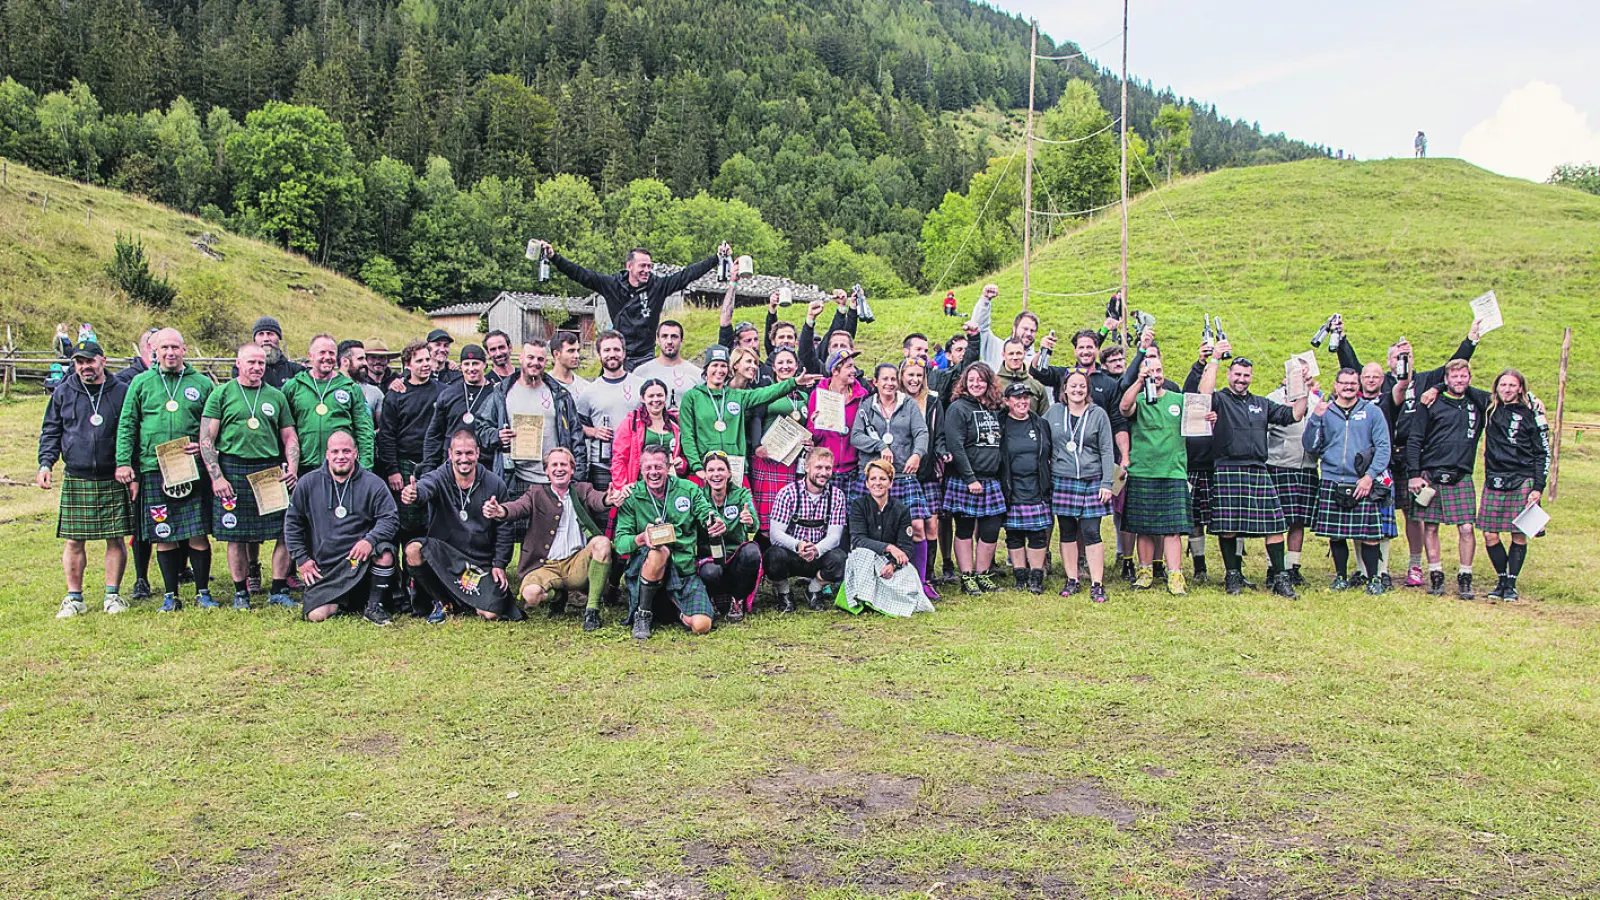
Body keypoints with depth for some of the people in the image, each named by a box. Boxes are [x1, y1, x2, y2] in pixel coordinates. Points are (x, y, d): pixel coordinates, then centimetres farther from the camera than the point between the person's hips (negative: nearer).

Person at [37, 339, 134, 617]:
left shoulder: (122, 392, 5)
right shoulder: (63, 394, 9)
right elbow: (50, 433, 14)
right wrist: (45, 464, 0)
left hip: (114, 480, -1)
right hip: (76, 480, 1)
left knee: (116, 539, 1)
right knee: (74, 541, 2)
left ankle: (113, 595, 13)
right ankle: (74, 598, 13)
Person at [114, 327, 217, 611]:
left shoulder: (201, 383, 9)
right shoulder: (141, 383, 9)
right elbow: (126, 425, 9)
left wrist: (203, 445, -6)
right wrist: (123, 461, 0)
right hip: (154, 470, 1)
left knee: (198, 534, -1)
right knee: (163, 536, 4)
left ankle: (203, 591, 11)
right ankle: (170, 595, 15)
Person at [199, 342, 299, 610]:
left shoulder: (276, 396, 12)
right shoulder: (222, 394, 4)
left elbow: (290, 438, 15)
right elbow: (206, 440, 1)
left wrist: (293, 469, -1)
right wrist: (216, 477, -8)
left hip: (271, 472, 2)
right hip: (233, 471, -2)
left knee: (285, 533, -4)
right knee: (236, 536, 3)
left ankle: (278, 591, 9)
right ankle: (241, 593, 17)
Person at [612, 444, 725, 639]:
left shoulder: (688, 489, 4)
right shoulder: (631, 497, -1)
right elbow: (620, 542, -7)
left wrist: (717, 523, -28)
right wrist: (641, 538, -30)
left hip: (685, 569, 2)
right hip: (645, 568, -2)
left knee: (701, 625, -18)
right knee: (660, 550, -37)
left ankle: (677, 605, 18)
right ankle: (642, 615, -18)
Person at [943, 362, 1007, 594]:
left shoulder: (994, 410, 13)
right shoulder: (958, 408, -7)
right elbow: (955, 446, -14)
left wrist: (1001, 475, 12)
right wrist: (971, 479, -17)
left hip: (991, 481, 6)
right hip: (964, 480, -6)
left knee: (991, 530, 5)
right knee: (965, 530, 4)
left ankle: (982, 575, 19)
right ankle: (967, 578, 11)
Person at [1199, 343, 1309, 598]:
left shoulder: (1261, 404, 21)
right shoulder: (1220, 400, 5)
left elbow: (1294, 415, 19)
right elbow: (1204, 394, -18)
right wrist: (1214, 360, -18)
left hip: (1259, 471, 4)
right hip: (1227, 471, -4)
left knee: (1274, 524, -1)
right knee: (1227, 527, -2)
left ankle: (1279, 577, 5)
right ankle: (1233, 576, 11)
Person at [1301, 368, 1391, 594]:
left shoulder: (1372, 412, 5)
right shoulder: (1325, 412, 9)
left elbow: (1383, 447, 1)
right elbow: (1309, 446, 4)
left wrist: (1370, 476, -9)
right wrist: (1315, 418, -9)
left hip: (1362, 484, -1)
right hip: (1331, 483, 2)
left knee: (1369, 535, -3)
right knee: (1335, 535, 5)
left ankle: (1374, 579, 11)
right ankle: (1341, 577, 20)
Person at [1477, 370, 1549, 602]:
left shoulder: (1531, 414, 1)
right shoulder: (1490, 409, 9)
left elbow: (1543, 453, 2)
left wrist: (1538, 487, -4)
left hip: (1522, 482, -3)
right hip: (1494, 480, 3)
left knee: (1519, 535, 1)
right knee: (1490, 535, -1)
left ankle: (1511, 584, 11)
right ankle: (1502, 580, 15)